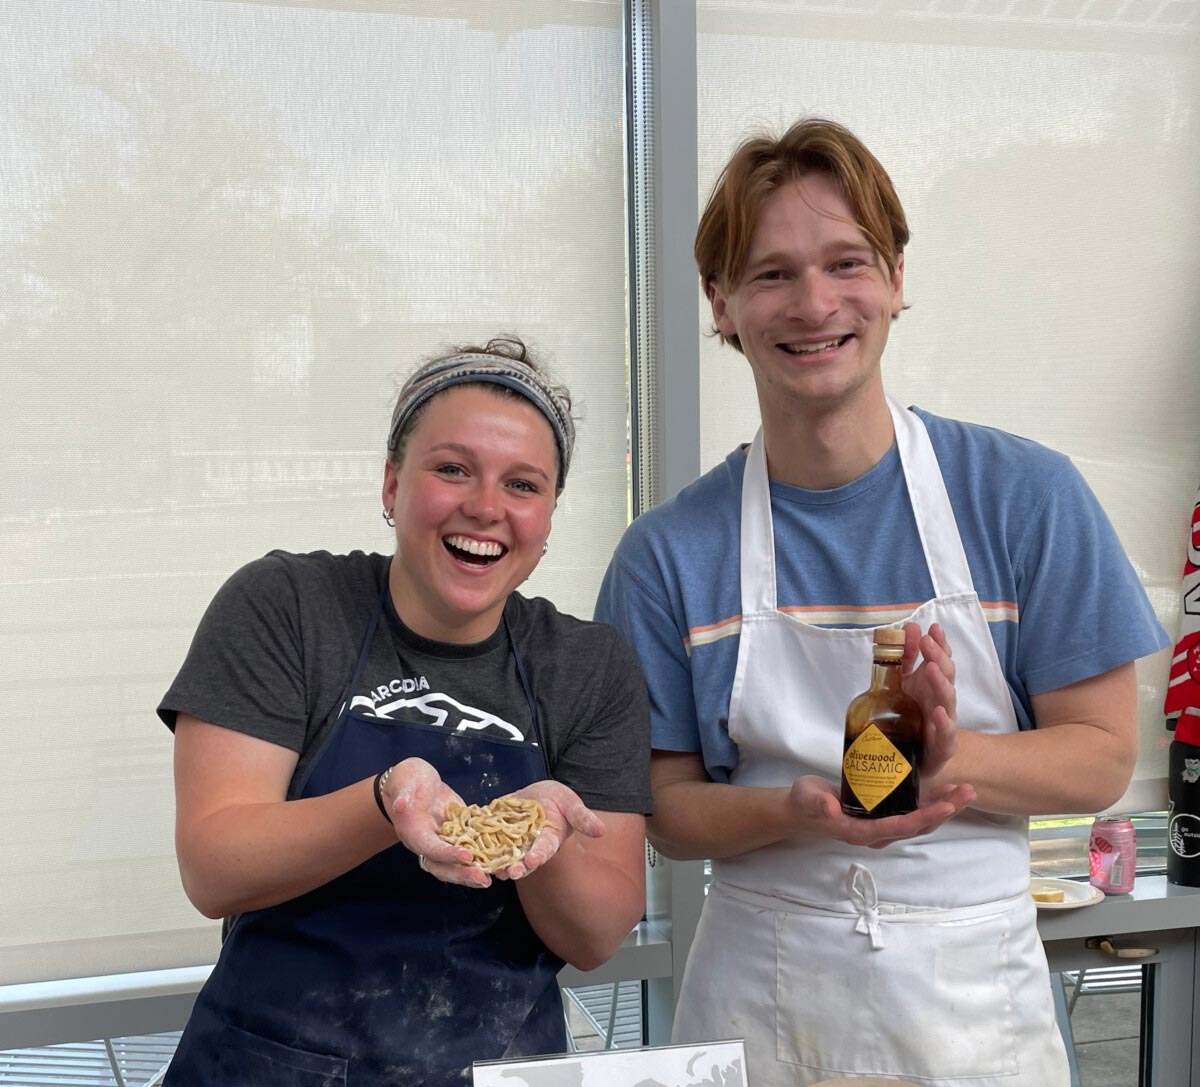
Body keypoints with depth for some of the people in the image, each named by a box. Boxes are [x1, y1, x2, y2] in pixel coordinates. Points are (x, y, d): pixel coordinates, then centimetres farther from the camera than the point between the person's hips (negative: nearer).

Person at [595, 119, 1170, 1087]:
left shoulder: (1026, 497, -8)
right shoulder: (671, 551, -6)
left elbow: (1102, 757, -5)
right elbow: (668, 808, -3)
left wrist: (948, 760, -23)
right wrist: (799, 812, -22)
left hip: (973, 991, 0)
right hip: (759, 1000, 1)